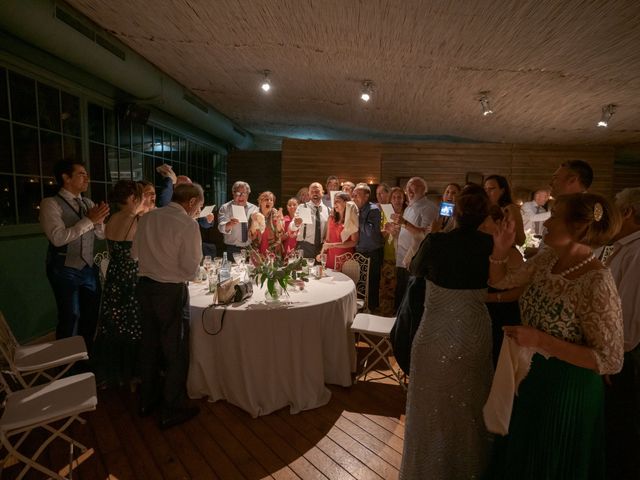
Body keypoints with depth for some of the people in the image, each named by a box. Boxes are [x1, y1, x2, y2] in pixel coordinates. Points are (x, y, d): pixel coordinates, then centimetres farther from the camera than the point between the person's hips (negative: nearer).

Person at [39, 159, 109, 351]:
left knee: (92, 315, 16)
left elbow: (102, 234, 8)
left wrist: (99, 220, -11)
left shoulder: (88, 203, 8)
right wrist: (89, 220, -22)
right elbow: (58, 238, -22)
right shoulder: (51, 203, -10)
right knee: (71, 318, 3)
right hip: (65, 270, -6)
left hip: (89, 267, 6)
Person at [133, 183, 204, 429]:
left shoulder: (147, 218, 4)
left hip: (145, 286, 7)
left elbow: (135, 252, 13)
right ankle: (172, 411, 21)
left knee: (150, 344, 21)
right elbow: (191, 267, -17)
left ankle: (148, 399, 39)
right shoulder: (187, 224, -17)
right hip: (171, 290, -7)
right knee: (175, 351, 8)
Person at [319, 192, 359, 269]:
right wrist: (322, 253, -2)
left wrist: (334, 245, -14)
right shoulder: (332, 218, 9)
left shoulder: (351, 220, -5)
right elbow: (327, 239, 12)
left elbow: (354, 242, -8)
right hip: (331, 257, 4)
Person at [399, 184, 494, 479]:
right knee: (469, 406, 25)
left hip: (436, 335, -3)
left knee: (432, 405, 18)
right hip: (475, 335, 3)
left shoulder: (435, 241, -19)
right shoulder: (489, 244, -10)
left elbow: (416, 270, 1)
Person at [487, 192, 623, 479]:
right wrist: (500, 250, -13)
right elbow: (500, 282, 4)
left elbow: (611, 361, -24)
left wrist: (540, 340, -29)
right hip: (530, 375, 6)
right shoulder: (547, 258, -7)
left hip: (567, 389, -6)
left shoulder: (597, 282, -28)